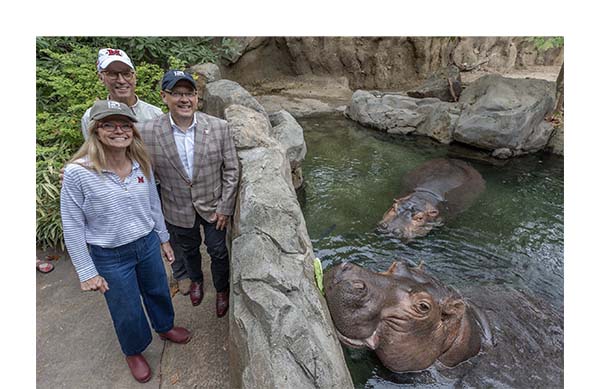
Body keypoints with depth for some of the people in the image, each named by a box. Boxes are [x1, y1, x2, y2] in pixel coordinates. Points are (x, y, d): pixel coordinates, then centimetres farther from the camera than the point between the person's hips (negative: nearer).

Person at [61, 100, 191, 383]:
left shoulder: (141, 164, -8)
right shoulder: (78, 173, -21)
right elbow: (72, 226, -13)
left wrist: (163, 238, 13)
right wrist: (86, 272, -10)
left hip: (147, 244, 4)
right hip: (110, 257, -3)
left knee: (158, 290, 25)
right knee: (127, 312, 17)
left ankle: (165, 327, 57)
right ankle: (133, 352, 49)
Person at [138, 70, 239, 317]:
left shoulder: (219, 127, -16)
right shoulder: (148, 132, -17)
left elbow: (231, 170, -9)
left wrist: (225, 207, -9)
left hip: (214, 205, -1)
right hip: (178, 209, 1)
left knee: (218, 251, 16)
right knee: (188, 250, 25)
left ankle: (222, 290, 46)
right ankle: (196, 279, 58)